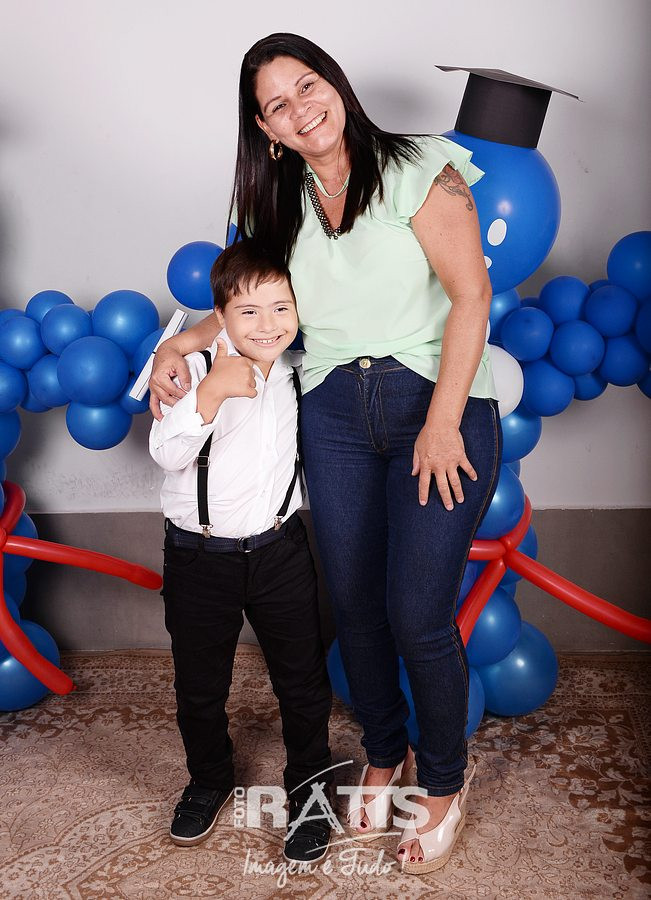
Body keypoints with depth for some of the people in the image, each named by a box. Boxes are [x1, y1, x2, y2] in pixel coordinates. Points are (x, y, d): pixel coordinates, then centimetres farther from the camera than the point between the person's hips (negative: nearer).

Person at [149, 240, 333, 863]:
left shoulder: (297, 369, 1)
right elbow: (167, 454, -25)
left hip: (280, 549, 3)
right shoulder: (196, 367, -14)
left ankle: (309, 789, 32)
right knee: (199, 683, 15)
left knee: (302, 679, 10)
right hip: (200, 556, -2)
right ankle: (208, 782, 41)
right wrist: (210, 392, -35)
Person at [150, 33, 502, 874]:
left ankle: (445, 782, 19)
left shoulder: (417, 169, -5)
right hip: (334, 413, 5)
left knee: (417, 613, -7)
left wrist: (442, 421, -16)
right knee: (354, 604, 9)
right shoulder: (283, 203, 11)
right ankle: (384, 754, 35)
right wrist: (184, 341, 3)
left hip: (437, 402, -4)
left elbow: (471, 292, -10)